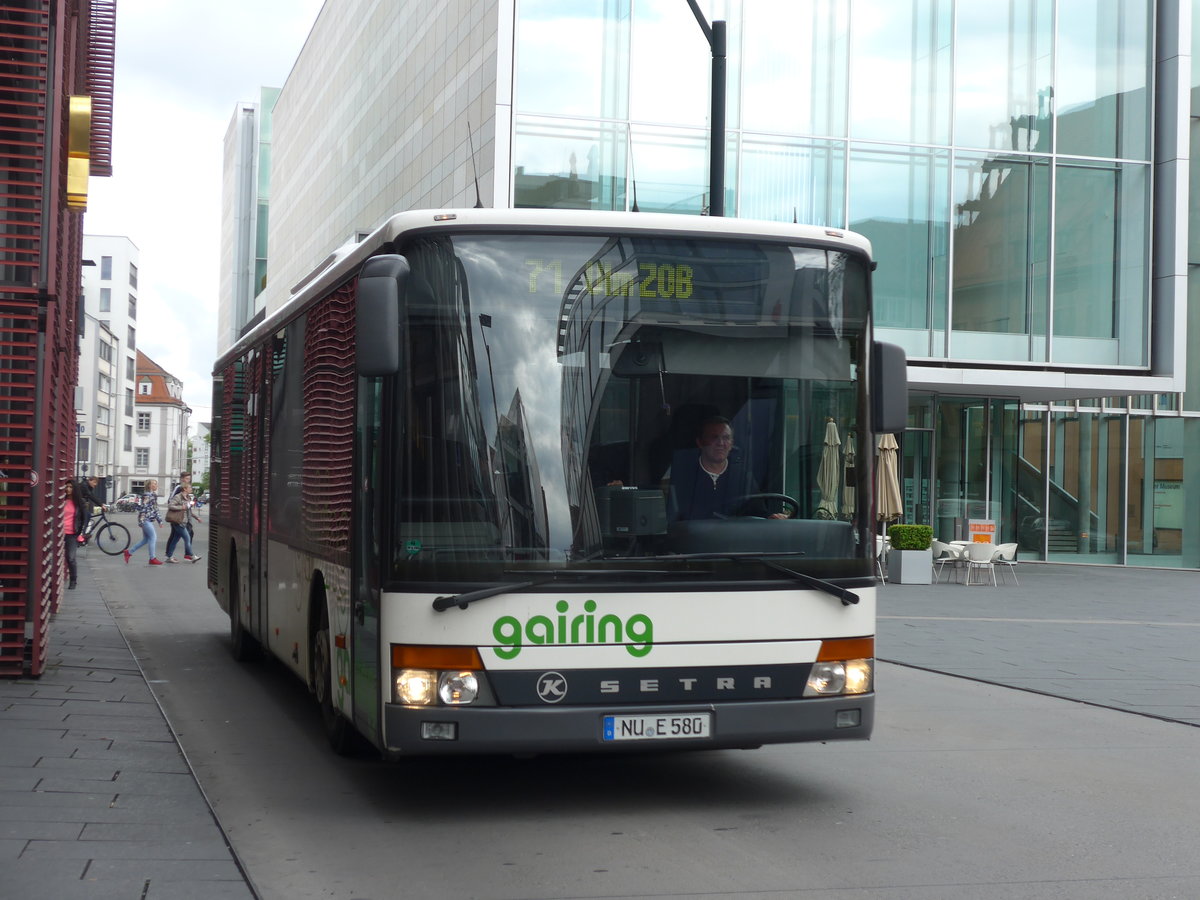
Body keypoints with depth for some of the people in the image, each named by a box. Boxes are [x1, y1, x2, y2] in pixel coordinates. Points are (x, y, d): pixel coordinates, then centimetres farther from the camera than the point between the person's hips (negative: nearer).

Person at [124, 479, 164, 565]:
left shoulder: (154, 495, 16)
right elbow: (142, 508, -18)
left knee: (146, 539, 12)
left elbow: (156, 509, 22)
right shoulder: (147, 495, -13)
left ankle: (129, 552, 20)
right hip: (145, 519, -10)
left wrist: (160, 520, 20)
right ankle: (152, 558, -4)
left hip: (149, 521, 10)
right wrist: (141, 521, -22)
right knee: (153, 537, -9)